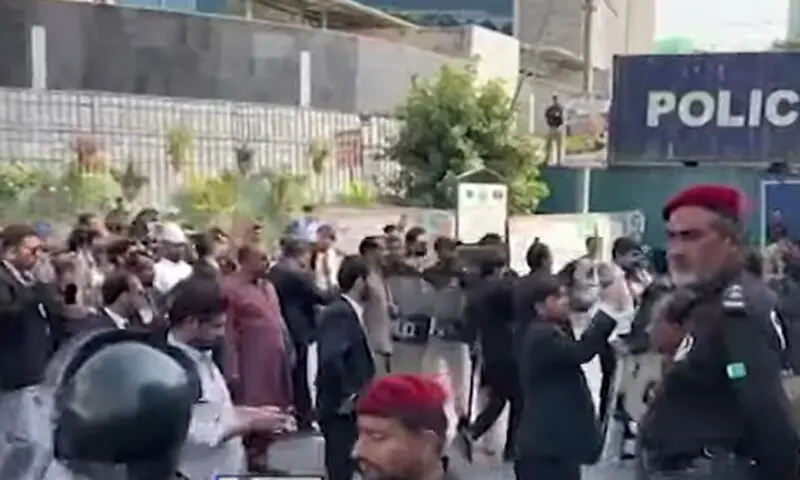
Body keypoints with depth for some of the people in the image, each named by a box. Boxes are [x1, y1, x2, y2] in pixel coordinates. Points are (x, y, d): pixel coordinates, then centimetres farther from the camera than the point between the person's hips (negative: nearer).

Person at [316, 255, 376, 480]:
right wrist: (345, 395, -23)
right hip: (340, 408, -9)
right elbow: (331, 358, -33)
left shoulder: (348, 311, 11)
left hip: (350, 408, 9)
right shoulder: (340, 313, -20)